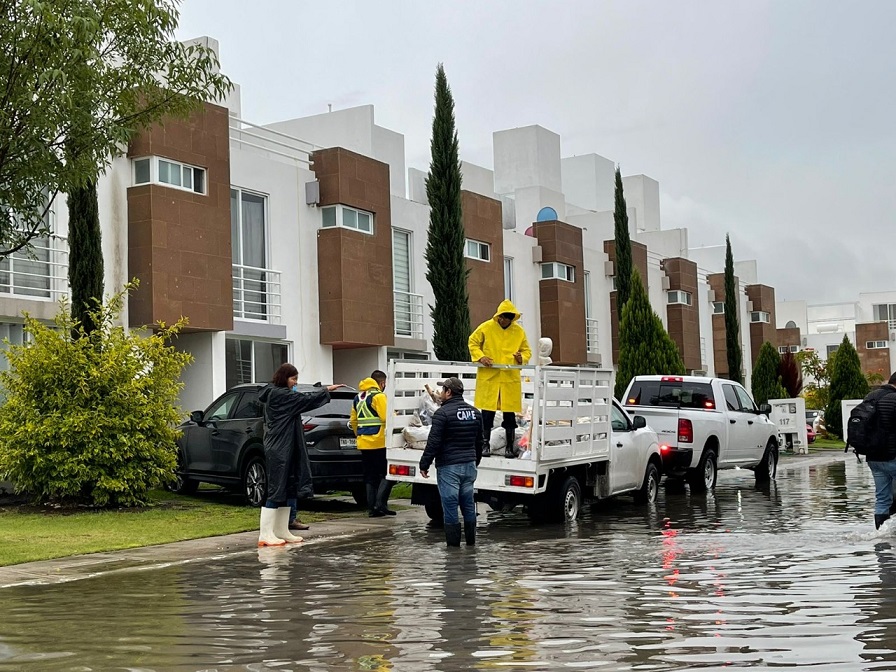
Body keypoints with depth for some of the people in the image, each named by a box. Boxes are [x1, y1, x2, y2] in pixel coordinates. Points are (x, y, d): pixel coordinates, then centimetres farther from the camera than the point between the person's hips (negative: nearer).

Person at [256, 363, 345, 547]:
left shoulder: (276, 394, 17)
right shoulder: (280, 395, -14)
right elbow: (306, 399, -13)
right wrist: (326, 390, -2)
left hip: (284, 449, 11)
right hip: (278, 450, -11)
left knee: (287, 490, 11)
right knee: (276, 490, -10)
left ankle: (282, 531, 15)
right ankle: (265, 534, -9)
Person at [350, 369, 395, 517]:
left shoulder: (358, 397, 16)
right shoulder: (378, 396, -9)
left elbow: (353, 421, 18)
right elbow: (386, 418, -18)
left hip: (364, 444, 7)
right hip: (379, 443, -7)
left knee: (370, 477, 11)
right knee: (387, 473, 0)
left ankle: (372, 508, 10)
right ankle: (380, 502, -12)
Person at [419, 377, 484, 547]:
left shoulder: (443, 413, -12)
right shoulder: (474, 412, 12)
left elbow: (434, 442, -15)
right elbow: (479, 442, 20)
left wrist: (424, 464, -8)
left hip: (449, 466, -7)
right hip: (469, 465, 7)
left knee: (450, 505, -2)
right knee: (468, 504, 14)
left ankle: (453, 544, 0)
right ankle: (471, 542, 20)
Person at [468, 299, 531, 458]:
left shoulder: (519, 331, 7)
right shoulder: (486, 327, 0)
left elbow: (527, 351, 16)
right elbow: (472, 343, 9)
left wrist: (522, 357, -6)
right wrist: (480, 357, -8)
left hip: (511, 378, 1)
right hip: (488, 376, -1)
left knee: (509, 412, 2)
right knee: (487, 412, 1)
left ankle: (510, 447, 11)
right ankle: (485, 444, 13)